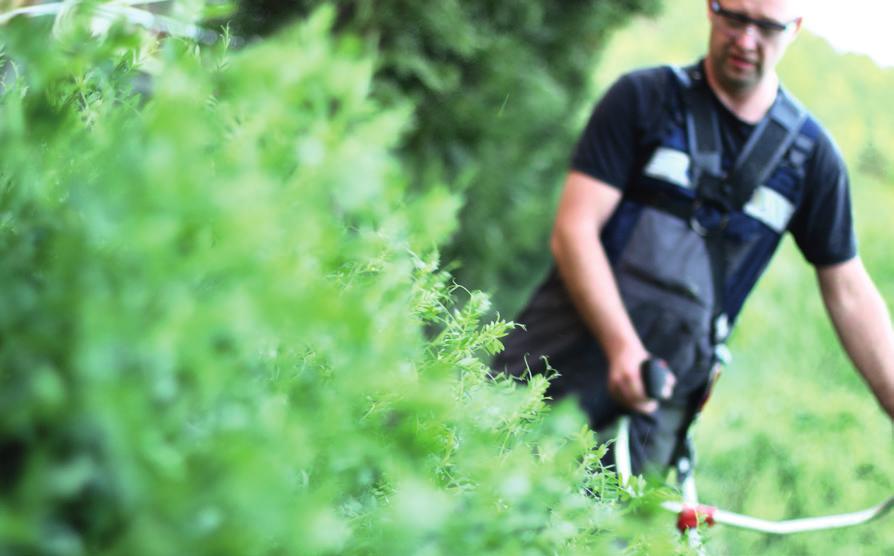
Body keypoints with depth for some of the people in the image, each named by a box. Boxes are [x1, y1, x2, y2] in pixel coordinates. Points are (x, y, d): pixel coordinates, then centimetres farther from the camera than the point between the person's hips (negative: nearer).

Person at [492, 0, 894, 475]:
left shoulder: (812, 155, 6)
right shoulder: (643, 97, -1)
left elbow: (850, 296, 10)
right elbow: (573, 229, -9)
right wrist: (622, 345, -22)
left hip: (664, 382, 1)